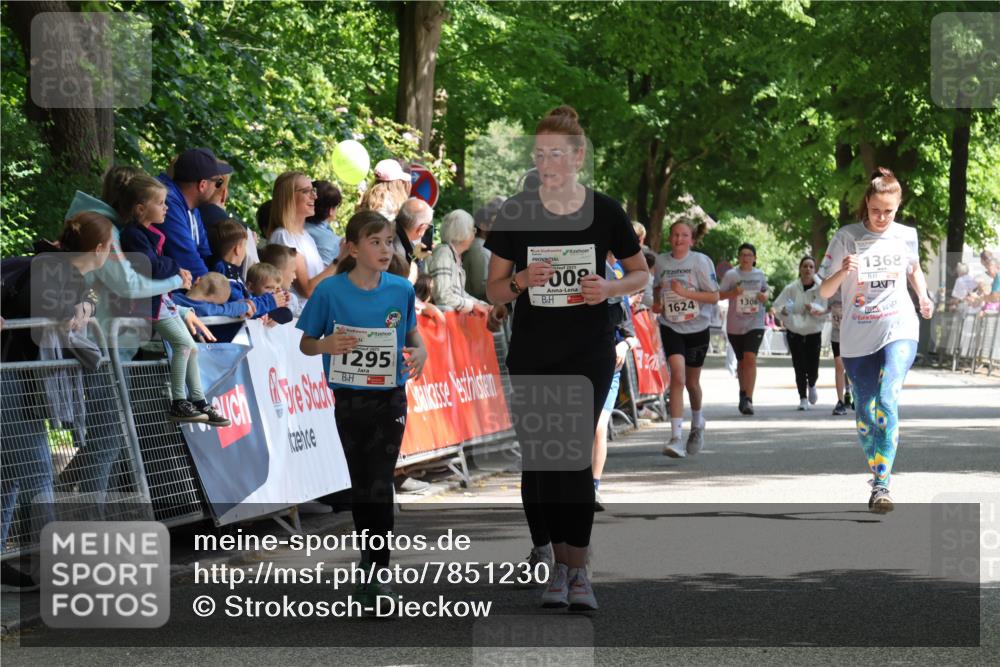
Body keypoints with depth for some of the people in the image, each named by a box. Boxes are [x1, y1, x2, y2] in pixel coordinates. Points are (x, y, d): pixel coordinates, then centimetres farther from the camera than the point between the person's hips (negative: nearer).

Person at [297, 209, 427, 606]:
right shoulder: (330, 292, -10)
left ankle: (376, 577, -2)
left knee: (380, 486, -6)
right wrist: (327, 344, -24)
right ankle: (372, 559, 27)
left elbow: (412, 333, 10)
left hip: (390, 400, 0)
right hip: (349, 402, 0)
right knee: (361, 485, 11)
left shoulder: (401, 290, -5)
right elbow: (305, 344, -2)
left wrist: (419, 351, -13)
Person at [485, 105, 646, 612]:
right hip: (531, 352, 1)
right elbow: (493, 289, 4)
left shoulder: (604, 211, -3)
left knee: (575, 457, -9)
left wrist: (609, 289, -11)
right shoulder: (515, 213, -2)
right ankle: (550, 563, 11)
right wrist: (521, 282, -17)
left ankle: (576, 568, -4)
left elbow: (641, 274, 9)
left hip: (589, 352, -1)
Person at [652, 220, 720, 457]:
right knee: (677, 376, -19)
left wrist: (685, 293, -20)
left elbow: (714, 296, -8)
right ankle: (676, 438, -25)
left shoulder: (701, 261, -7)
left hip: (697, 328, 0)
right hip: (671, 327, 0)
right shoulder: (661, 262, 2)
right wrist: (656, 303, -2)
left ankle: (697, 423, 45)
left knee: (692, 382, 13)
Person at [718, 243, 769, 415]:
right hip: (734, 325, 0)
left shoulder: (760, 275, 7)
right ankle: (743, 393, 33)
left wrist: (765, 296, 0)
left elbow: (765, 290, 23)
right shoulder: (731, 275, -1)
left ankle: (748, 400, -21)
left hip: (755, 323, 0)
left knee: (750, 358, -17)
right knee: (741, 361, 11)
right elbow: (719, 295, -3)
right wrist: (732, 293, -21)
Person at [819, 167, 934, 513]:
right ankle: (876, 477, 31)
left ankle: (881, 485, -25)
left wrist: (923, 295, 6)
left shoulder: (906, 236, 3)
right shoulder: (846, 238, -4)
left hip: (899, 332, -1)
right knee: (864, 414, 8)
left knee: (888, 400, -21)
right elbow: (824, 292, -5)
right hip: (858, 339, 1)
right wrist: (842, 272, -25)